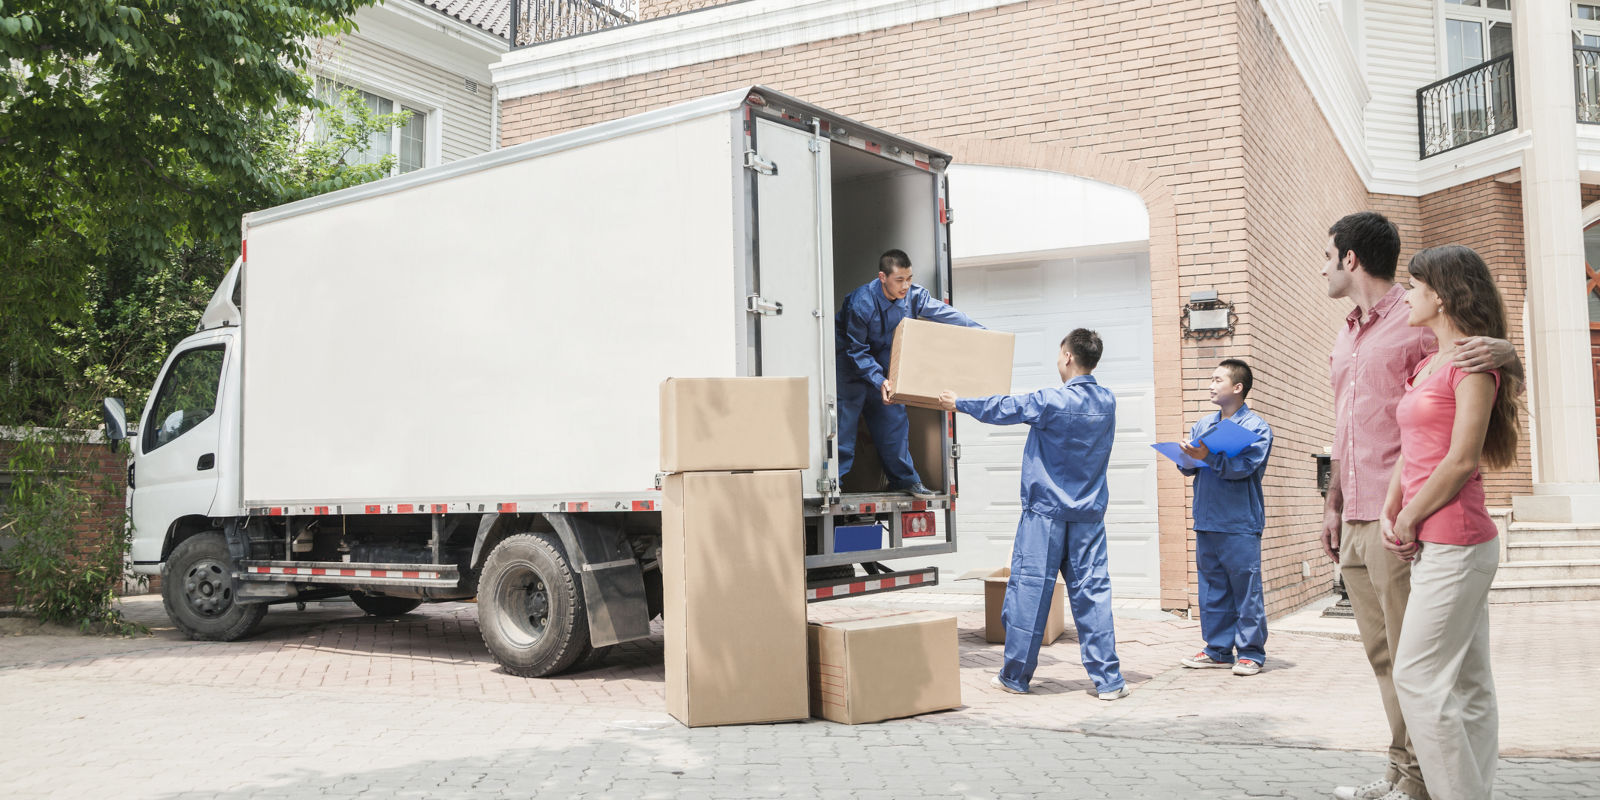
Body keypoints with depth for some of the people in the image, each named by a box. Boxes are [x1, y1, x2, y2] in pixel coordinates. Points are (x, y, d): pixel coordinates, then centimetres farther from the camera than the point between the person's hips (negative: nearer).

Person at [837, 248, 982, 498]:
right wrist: (880, 381, -34)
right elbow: (857, 350, -25)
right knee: (845, 419, -11)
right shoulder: (861, 303, -31)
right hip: (850, 361, -6)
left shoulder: (914, 296, -15)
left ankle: (904, 479, 15)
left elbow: (947, 314, -5)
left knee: (894, 417, 6)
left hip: (882, 360, 6)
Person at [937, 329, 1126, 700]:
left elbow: (1002, 409, 1)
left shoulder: (1050, 401, -12)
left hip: (1045, 512, -4)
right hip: (1089, 515, 5)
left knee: (1029, 589, 2)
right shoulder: (1107, 402, 5)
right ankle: (1107, 679, 4)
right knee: (1092, 592, 5)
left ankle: (1015, 676, 11)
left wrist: (958, 403, 17)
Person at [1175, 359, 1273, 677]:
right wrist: (1187, 458, -10)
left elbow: (1244, 466, -16)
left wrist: (1209, 458, -27)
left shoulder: (1256, 427, -2)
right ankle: (1218, 651, 18)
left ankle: (1250, 653, 8)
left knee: (1246, 589, -1)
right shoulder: (1203, 424, 16)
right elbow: (1188, 466, 13)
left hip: (1240, 523, -6)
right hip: (1206, 521, 6)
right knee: (1211, 588, 10)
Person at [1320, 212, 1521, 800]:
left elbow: (1510, 375, -3)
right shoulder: (1347, 338, 19)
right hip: (1356, 520, 8)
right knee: (1382, 653, 12)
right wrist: (1334, 504, 21)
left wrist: (1503, 353, -26)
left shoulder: (1417, 323, -6)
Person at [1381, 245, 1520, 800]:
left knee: (1417, 679, -9)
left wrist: (1410, 520, -8)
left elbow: (1462, 460, -16)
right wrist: (1389, 514, 3)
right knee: (1468, 685, 11)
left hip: (1453, 541, -9)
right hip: (1431, 542, 9)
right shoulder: (1426, 367, 17)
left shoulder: (1472, 361, -10)